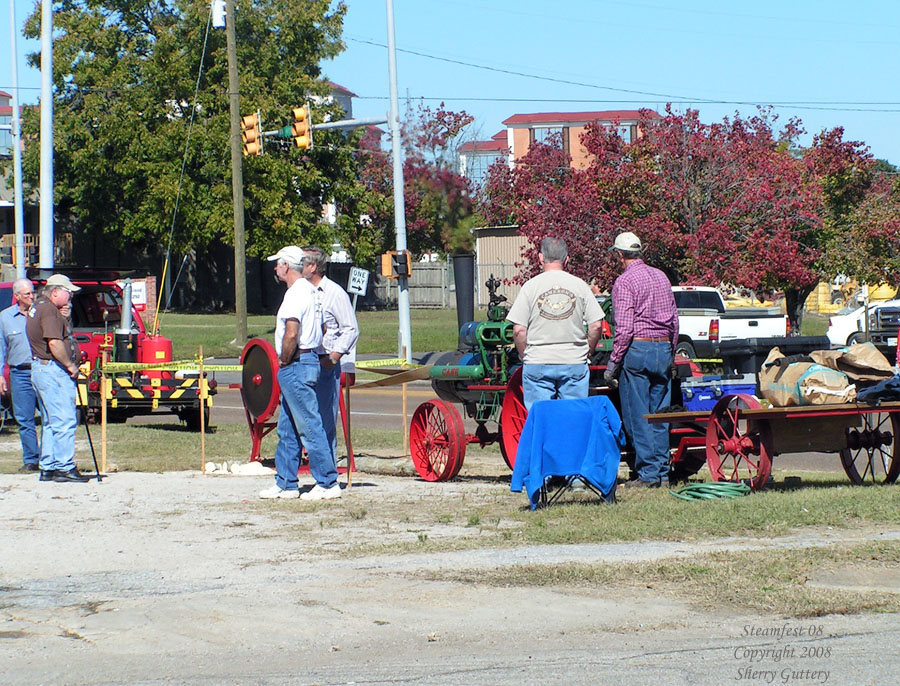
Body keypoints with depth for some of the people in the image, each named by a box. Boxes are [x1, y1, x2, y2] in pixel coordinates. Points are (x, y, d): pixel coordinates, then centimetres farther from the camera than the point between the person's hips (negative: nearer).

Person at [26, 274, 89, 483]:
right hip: (54, 370, -11)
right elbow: (54, 343, -25)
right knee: (65, 420, -11)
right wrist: (70, 365, -16)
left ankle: (48, 468, 16)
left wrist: (63, 318, 9)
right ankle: (65, 467, -12)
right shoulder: (49, 311, -15)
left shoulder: (38, 308, 19)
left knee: (50, 422, 14)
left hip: (41, 369, 11)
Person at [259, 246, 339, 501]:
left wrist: (284, 361, -12)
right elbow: (319, 329, 23)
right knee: (287, 429, 14)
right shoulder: (308, 290, 16)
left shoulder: (296, 293, -16)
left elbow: (291, 334, -27)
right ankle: (286, 484, 19)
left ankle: (328, 483, -7)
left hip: (296, 366, -11)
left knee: (310, 426, -8)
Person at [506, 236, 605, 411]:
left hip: (537, 364, -1)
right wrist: (586, 351, 14)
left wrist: (525, 357, 7)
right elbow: (596, 325, -1)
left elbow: (518, 330, -7)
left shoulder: (530, 286, -3)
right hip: (574, 363, 1)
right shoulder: (580, 285, 1)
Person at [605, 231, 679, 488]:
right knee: (659, 415, 10)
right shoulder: (661, 277, 13)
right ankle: (662, 472, 11)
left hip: (637, 350, -7)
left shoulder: (625, 281, -9)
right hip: (663, 348, 7)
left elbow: (624, 329, -15)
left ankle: (648, 474, -4)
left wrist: (613, 364, -10)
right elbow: (674, 321, 17)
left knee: (638, 416, -2)